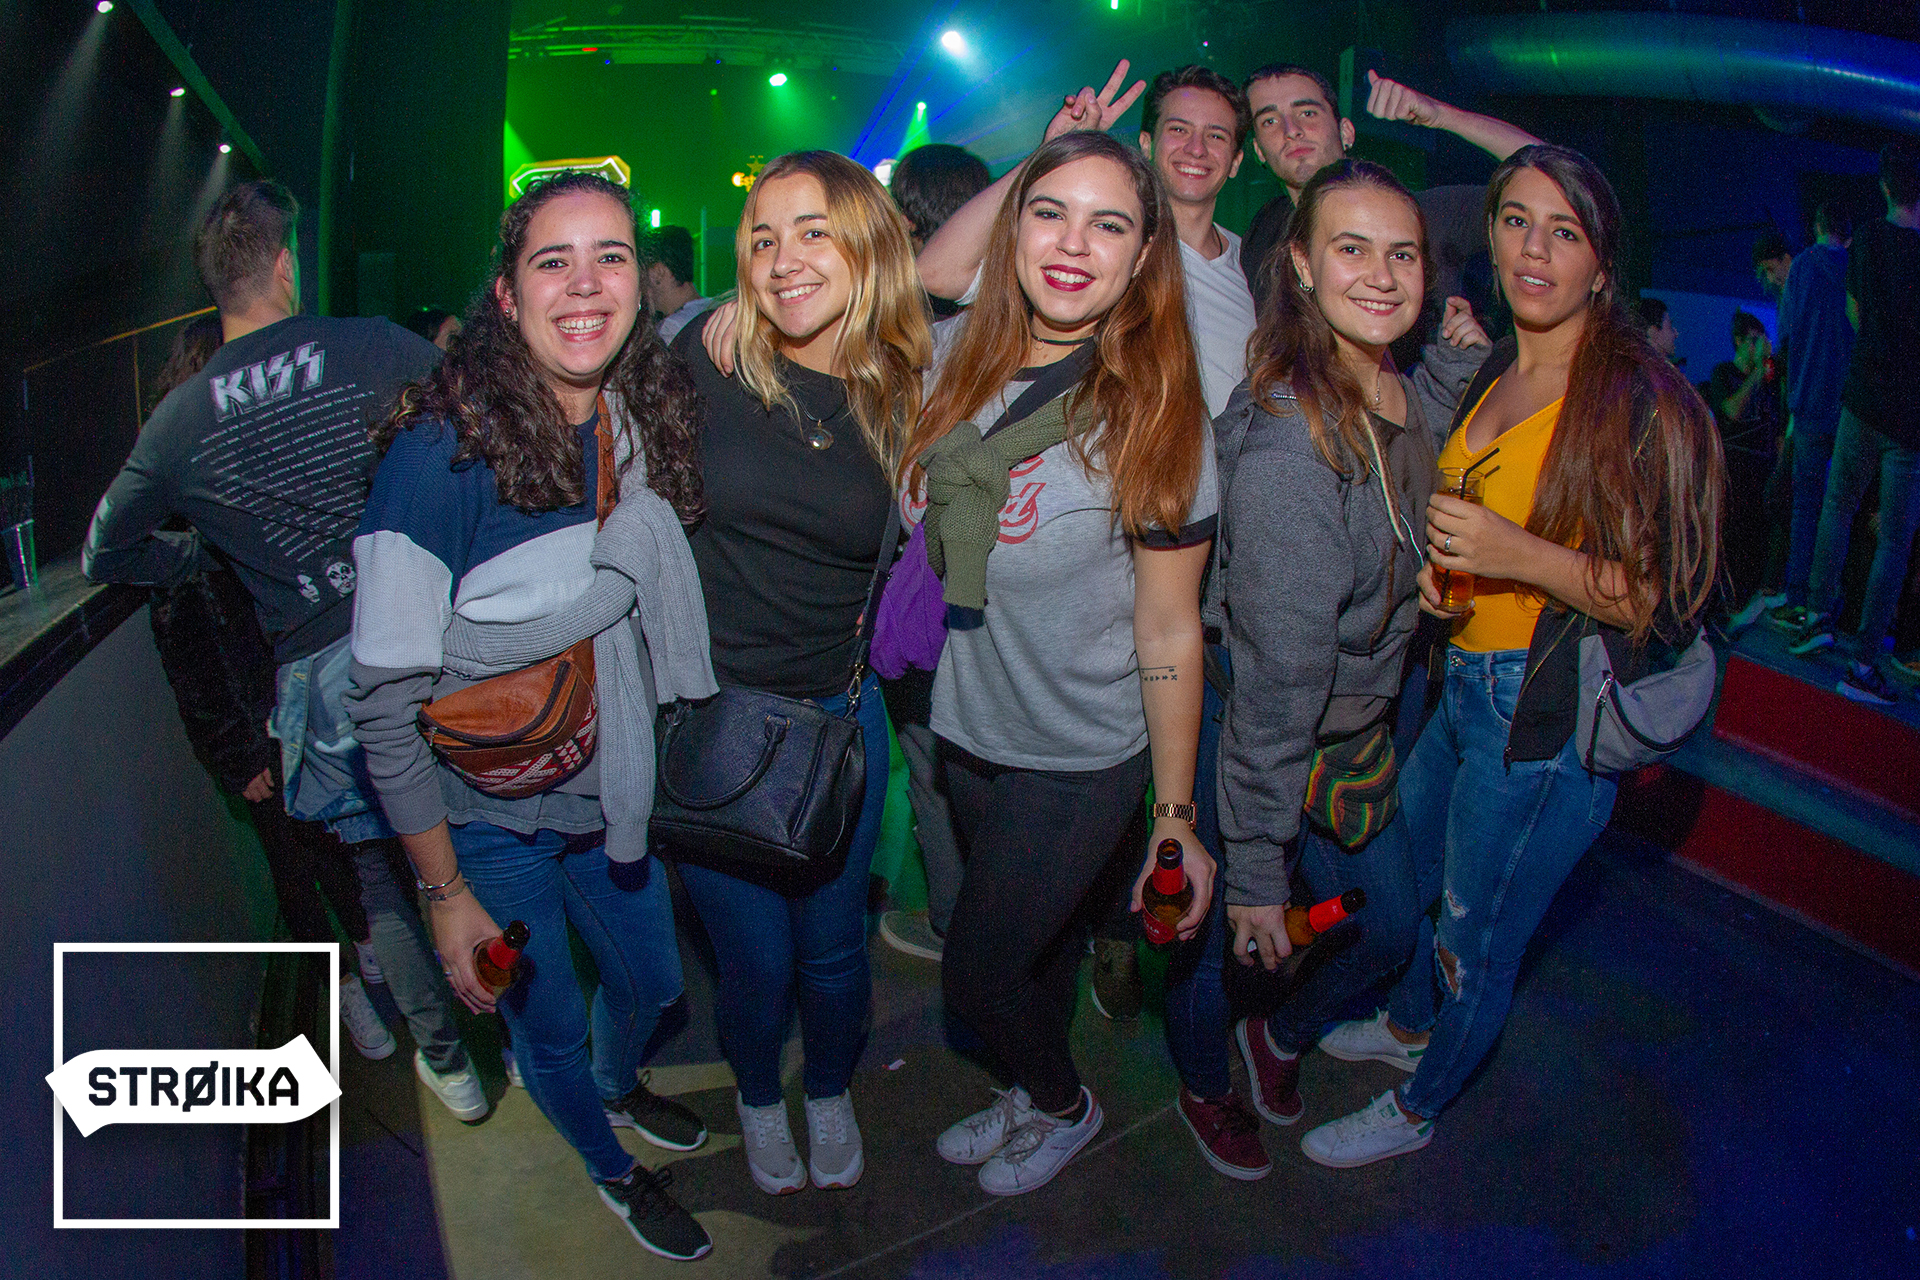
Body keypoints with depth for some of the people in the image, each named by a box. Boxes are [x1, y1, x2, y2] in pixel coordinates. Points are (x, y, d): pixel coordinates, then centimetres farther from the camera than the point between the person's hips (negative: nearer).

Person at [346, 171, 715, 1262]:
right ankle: (614, 1168, 49)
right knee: (548, 1028, 16)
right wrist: (445, 890, -16)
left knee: (652, 979, 24)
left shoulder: (648, 420, -7)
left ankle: (620, 1083, 60)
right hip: (491, 823, -5)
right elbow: (387, 696, -21)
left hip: (614, 796, 5)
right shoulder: (443, 450, -26)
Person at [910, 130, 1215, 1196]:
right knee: (1042, 934, 26)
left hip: (1084, 758, -4)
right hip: (972, 726, 4)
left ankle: (1066, 1106, 43)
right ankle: (1033, 1096, 55)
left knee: (977, 973, 9)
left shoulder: (1157, 415, -19)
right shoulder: (957, 356, -8)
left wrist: (1177, 815, -12)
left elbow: (1169, 633, -15)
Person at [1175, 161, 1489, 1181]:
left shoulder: (1400, 395, -5)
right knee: (1229, 943, 16)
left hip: (1359, 736, 8)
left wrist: (1458, 360, 6)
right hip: (1264, 751, -8)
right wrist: (1254, 865, -22)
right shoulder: (1287, 447, -32)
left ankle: (1284, 1034, 55)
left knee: (1388, 929, 24)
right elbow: (1277, 679, -29)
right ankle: (1203, 1088, 49)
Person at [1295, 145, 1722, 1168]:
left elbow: (1656, 597, -18)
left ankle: (1415, 1110, 36)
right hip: (1459, 683, 7)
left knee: (1478, 937, 12)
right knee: (1428, 878, 27)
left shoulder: (1639, 397, -18)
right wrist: (1438, 564, 2)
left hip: (1551, 714, -7)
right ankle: (1409, 1021, 55)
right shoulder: (1490, 375, 6)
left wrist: (1518, 557, -30)